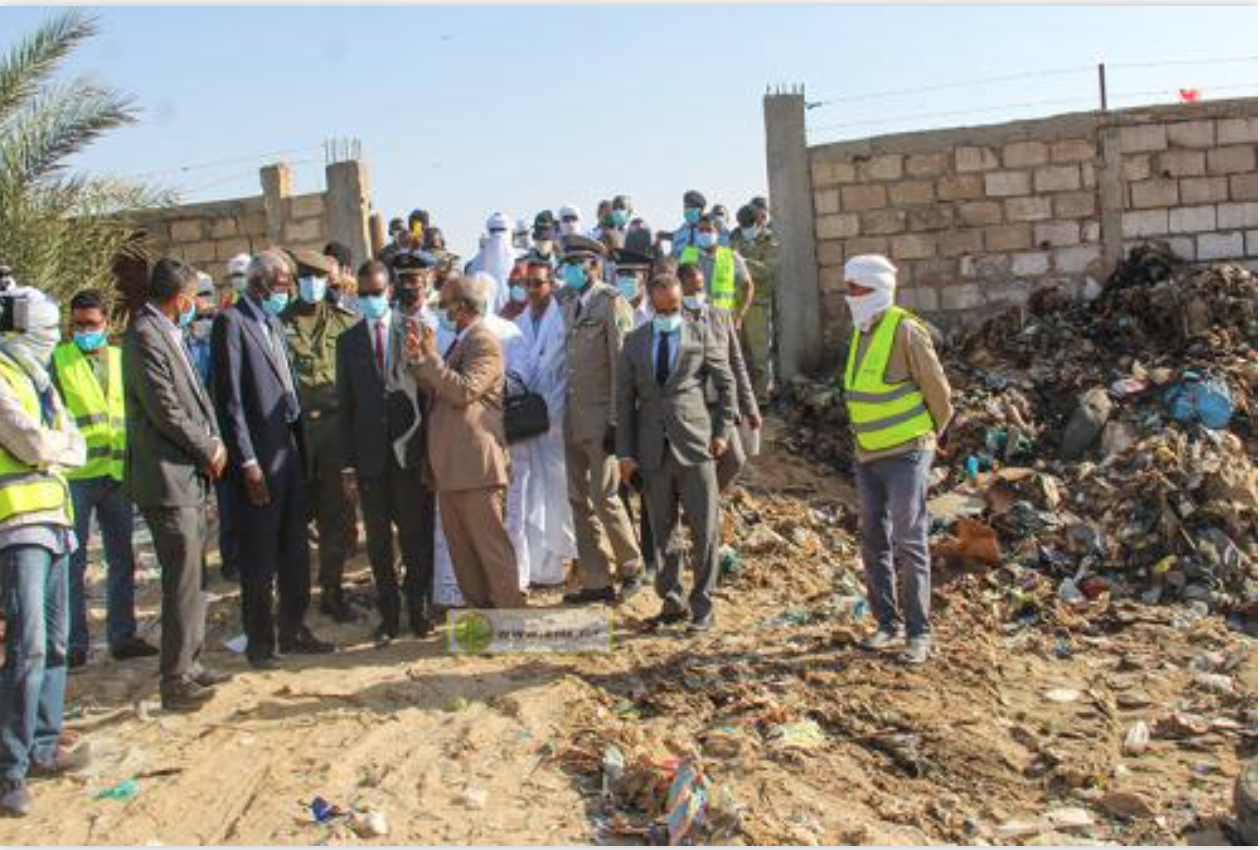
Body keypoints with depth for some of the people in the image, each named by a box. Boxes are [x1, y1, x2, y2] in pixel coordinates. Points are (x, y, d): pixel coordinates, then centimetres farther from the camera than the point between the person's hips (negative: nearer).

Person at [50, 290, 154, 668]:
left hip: (118, 471, 4)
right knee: (72, 562, 2)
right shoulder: (58, 359, 0)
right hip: (75, 473, -4)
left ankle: (122, 636, 21)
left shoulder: (120, 358, 11)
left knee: (122, 559, 10)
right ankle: (74, 643, 10)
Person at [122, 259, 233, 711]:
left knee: (190, 576, 16)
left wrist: (214, 443, 2)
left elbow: (196, 395, 17)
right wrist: (209, 450, -8)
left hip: (189, 476, 10)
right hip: (167, 479, -10)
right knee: (183, 582, -5)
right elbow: (165, 411, -19)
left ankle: (190, 665, 27)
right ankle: (176, 682, 4)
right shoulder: (145, 336, -15)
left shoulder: (169, 334, 13)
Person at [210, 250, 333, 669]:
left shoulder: (274, 323, 15)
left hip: (289, 450, 8)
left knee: (294, 550, 14)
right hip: (259, 458, -8)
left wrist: (301, 445, 11)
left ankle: (293, 630, 26)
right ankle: (259, 641, 14)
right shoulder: (231, 323, -10)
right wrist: (247, 461, -17)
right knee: (259, 556, 2)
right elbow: (230, 398, -15)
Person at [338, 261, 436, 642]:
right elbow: (345, 406, 6)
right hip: (370, 454, 2)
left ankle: (419, 610, 20)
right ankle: (388, 614, 21)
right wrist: (347, 466, 2)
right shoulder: (348, 342, 6)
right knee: (378, 542, 9)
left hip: (410, 451, -2)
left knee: (416, 536, 6)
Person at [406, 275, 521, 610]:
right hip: (450, 466, 10)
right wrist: (418, 359, 6)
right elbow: (437, 390, 19)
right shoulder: (459, 342, 19)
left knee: (491, 544, -5)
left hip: (474, 464, -10)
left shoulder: (484, 342, -11)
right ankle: (478, 610, 22)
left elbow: (464, 391, -22)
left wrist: (431, 357, -16)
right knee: (461, 548, 14)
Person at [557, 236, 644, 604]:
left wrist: (616, 422, -16)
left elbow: (622, 364, -13)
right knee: (580, 501, 9)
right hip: (573, 417, 8)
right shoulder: (570, 303, 15)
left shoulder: (612, 303, -9)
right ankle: (596, 582, 16)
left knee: (604, 497, -5)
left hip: (601, 417, -8)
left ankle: (631, 568, 15)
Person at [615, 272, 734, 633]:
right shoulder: (635, 342, 10)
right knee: (663, 531, 8)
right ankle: (671, 601, 20)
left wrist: (721, 431, 2)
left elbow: (726, 384, 9)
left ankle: (702, 606, 9)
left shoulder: (700, 334, 5)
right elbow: (624, 399, 8)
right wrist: (625, 452, 3)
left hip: (693, 444, -2)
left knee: (704, 530, -1)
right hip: (653, 449, 2)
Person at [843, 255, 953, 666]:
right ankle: (887, 623, 22)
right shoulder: (862, 332, 10)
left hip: (905, 454, -8)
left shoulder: (905, 330, -14)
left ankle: (919, 632, 4)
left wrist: (930, 434, 4)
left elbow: (937, 389, -9)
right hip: (867, 456, 8)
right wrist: (867, 439, 16)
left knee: (910, 543, -4)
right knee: (874, 541, 11)